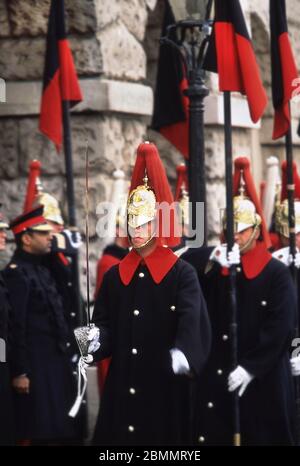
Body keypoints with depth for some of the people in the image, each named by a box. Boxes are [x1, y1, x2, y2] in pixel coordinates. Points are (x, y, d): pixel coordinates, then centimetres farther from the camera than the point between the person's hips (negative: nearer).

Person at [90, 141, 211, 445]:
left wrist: (182, 354, -38)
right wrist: (93, 340, -18)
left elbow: (192, 321, -19)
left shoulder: (182, 274, -3)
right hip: (122, 386, 4)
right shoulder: (114, 275, 10)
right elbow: (104, 324, 6)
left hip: (165, 387, -3)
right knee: (118, 436, 4)